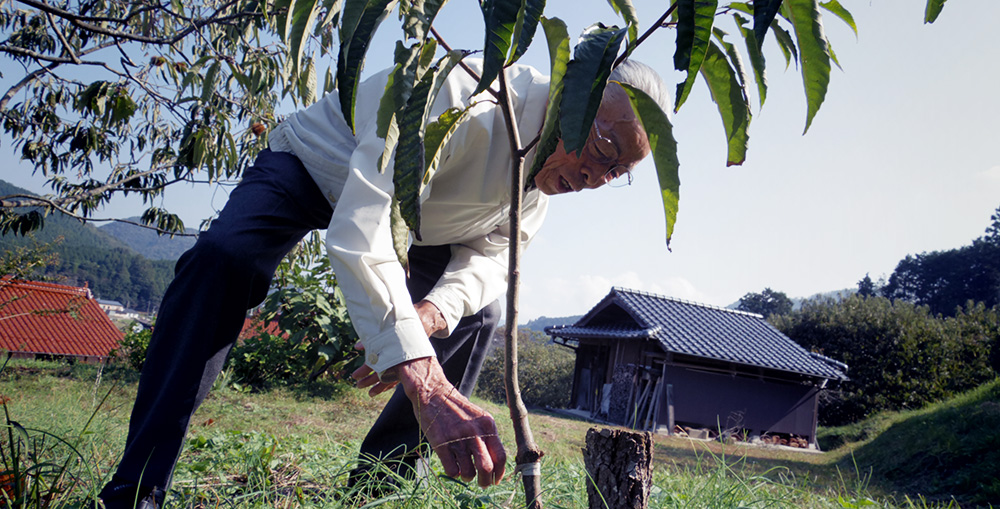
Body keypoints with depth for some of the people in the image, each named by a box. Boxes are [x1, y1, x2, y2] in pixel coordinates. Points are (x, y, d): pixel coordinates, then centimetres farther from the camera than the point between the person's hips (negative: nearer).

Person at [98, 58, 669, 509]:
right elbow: (358, 233, -51)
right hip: (313, 163, -6)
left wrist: (433, 312, -36)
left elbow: (490, 251, -11)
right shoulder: (466, 97, -41)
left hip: (408, 215, 7)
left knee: (476, 318, -7)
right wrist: (426, 382, -61)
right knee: (223, 260, -32)